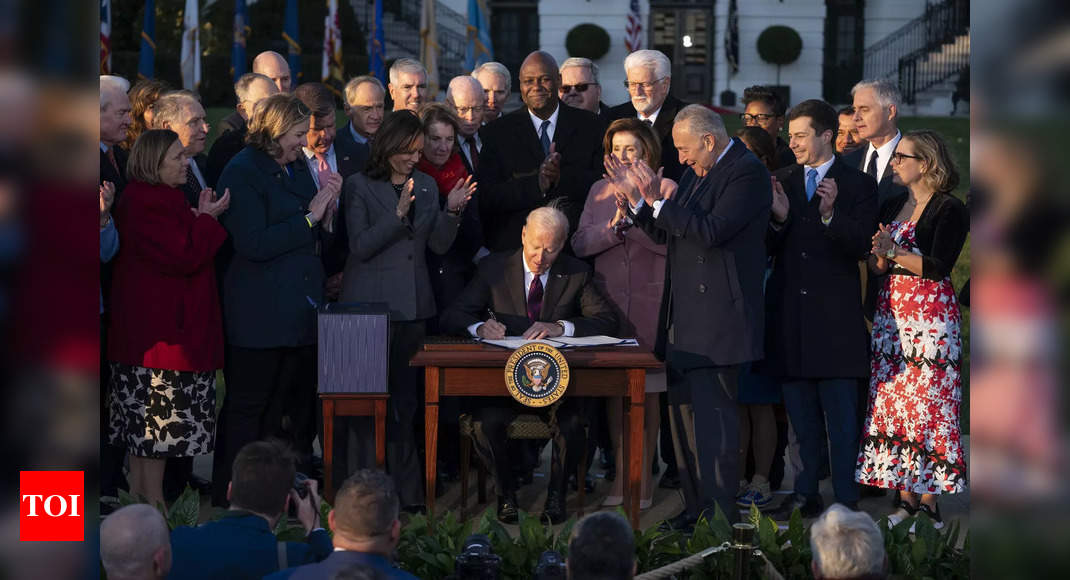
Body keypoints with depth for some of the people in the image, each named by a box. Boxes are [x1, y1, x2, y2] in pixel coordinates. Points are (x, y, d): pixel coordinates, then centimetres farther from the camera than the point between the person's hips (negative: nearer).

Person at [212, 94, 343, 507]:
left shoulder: (298, 168, 15)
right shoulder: (242, 173, -10)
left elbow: (318, 240, 20)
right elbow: (253, 244, -20)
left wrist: (327, 206, 0)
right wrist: (309, 217, -16)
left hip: (301, 311, 8)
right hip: (260, 315, -8)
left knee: (295, 406, 10)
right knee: (247, 408, -3)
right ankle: (229, 496, 3)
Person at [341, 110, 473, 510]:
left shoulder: (427, 186, 12)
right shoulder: (361, 187, -2)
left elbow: (439, 245, 10)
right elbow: (361, 245, -12)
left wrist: (452, 211, -7)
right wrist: (399, 215, -23)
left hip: (414, 304, 4)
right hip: (371, 304, -4)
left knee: (406, 398, 6)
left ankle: (408, 491, 9)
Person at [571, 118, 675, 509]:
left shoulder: (665, 189, -3)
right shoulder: (601, 190, 9)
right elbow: (580, 243, 1)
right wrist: (614, 225, -15)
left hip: (651, 304, -3)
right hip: (610, 301, 4)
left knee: (648, 393, 2)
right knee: (615, 391, 6)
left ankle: (644, 474, 11)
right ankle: (621, 474, 13)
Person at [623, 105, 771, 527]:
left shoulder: (747, 172, -11)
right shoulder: (696, 173, 17)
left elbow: (712, 231, -22)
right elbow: (666, 233, 20)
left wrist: (658, 201, -18)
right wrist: (637, 203, 4)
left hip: (718, 317, -10)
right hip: (683, 318, 10)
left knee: (713, 418, -9)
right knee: (683, 412, 13)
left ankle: (721, 516, -6)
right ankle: (696, 506, 21)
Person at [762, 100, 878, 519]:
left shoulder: (858, 185, -1)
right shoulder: (781, 182, 10)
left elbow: (861, 248, -11)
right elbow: (767, 249, 5)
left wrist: (831, 214, -27)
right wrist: (778, 219, -15)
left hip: (834, 317, -4)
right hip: (790, 315, 4)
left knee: (841, 415, -1)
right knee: (800, 414, 11)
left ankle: (846, 499, 4)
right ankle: (806, 493, 19)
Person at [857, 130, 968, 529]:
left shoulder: (949, 210, -5)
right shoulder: (892, 207, 16)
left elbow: (938, 267, -14)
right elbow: (875, 266, 14)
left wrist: (894, 252, -15)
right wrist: (879, 255, -7)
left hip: (930, 315, -7)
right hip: (891, 313, 7)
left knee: (927, 406, -8)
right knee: (892, 403, 2)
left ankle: (928, 499, -4)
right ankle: (906, 496, 6)